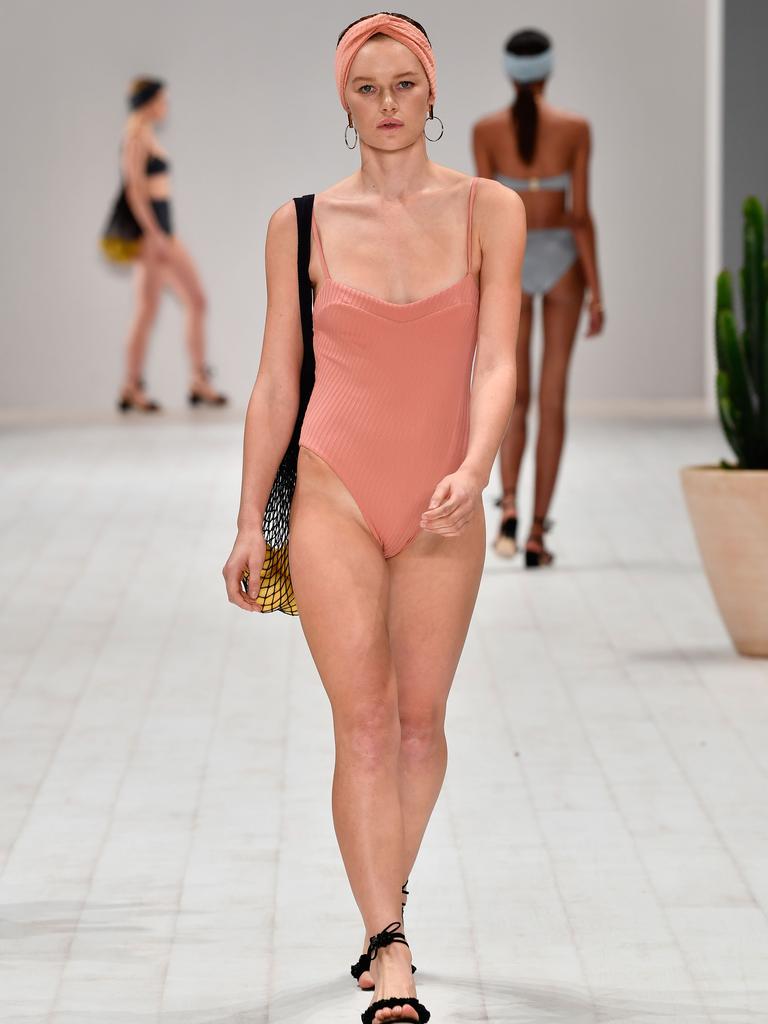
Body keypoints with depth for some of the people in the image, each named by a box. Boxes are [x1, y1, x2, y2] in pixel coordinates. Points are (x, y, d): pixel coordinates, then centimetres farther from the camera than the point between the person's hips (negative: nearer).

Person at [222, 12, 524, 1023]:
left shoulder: (490, 210, 0)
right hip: (335, 492, -1)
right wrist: (250, 520, 5)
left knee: (421, 721, 9)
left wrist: (473, 467, -27)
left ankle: (386, 896, 32)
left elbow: (496, 361, -9)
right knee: (363, 722, -10)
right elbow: (276, 381, 6)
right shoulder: (302, 223, 1)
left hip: (443, 503, 1)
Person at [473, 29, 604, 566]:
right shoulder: (575, 128, -6)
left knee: (515, 399, 12)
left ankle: (509, 507, -13)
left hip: (508, 261, 1)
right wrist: (596, 293, -4)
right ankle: (538, 532, 4)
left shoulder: (486, 129, -3)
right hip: (562, 259, -1)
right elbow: (581, 214, -8)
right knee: (553, 398, 6)